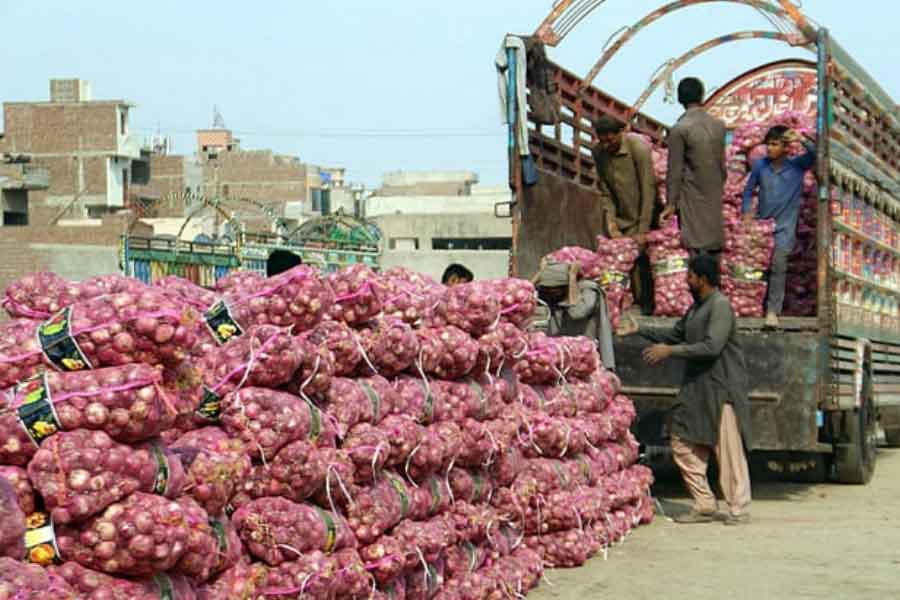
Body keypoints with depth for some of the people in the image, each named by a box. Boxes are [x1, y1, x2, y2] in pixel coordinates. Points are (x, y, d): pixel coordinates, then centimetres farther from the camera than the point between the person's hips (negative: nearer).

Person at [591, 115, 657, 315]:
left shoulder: (638, 148, -21)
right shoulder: (599, 151, -4)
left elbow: (648, 190, -22)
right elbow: (604, 188, 2)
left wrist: (643, 230, -23)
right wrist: (610, 220, -10)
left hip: (641, 216, -5)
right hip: (620, 217, 5)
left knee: (639, 258, -9)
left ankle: (645, 305, 4)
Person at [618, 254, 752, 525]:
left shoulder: (720, 306, -14)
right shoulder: (696, 307, 16)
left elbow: (711, 347, -23)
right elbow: (675, 334, 28)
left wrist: (670, 351, -20)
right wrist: (639, 331, 23)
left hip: (722, 390, -9)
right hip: (696, 389, 10)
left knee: (729, 450, -4)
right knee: (684, 445, 7)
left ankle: (739, 509, 5)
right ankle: (704, 505, 14)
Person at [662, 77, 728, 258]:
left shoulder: (679, 129, -13)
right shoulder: (719, 125, 2)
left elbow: (675, 170, -10)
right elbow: (722, 162, 10)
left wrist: (671, 203, -5)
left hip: (693, 198, -5)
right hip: (715, 196, 5)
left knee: (697, 251, -3)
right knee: (715, 247, 10)